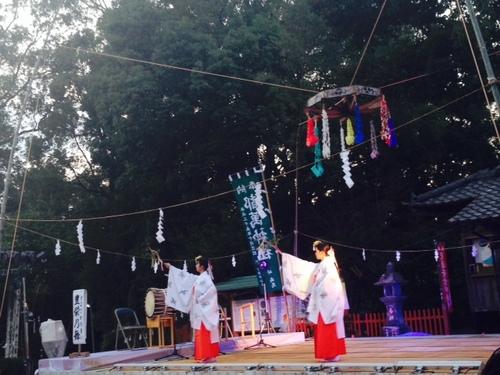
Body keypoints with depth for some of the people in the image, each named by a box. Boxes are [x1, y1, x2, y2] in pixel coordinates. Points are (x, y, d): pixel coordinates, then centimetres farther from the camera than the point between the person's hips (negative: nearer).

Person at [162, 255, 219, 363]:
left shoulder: (205, 278, -11)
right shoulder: (198, 278, 15)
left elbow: (212, 289, -26)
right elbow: (185, 275, 22)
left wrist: (201, 299, -18)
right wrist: (170, 267, 24)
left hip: (204, 310, -9)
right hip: (200, 311, 9)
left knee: (205, 333, -9)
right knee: (202, 334, 8)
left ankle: (210, 356, -8)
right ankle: (206, 356, 11)